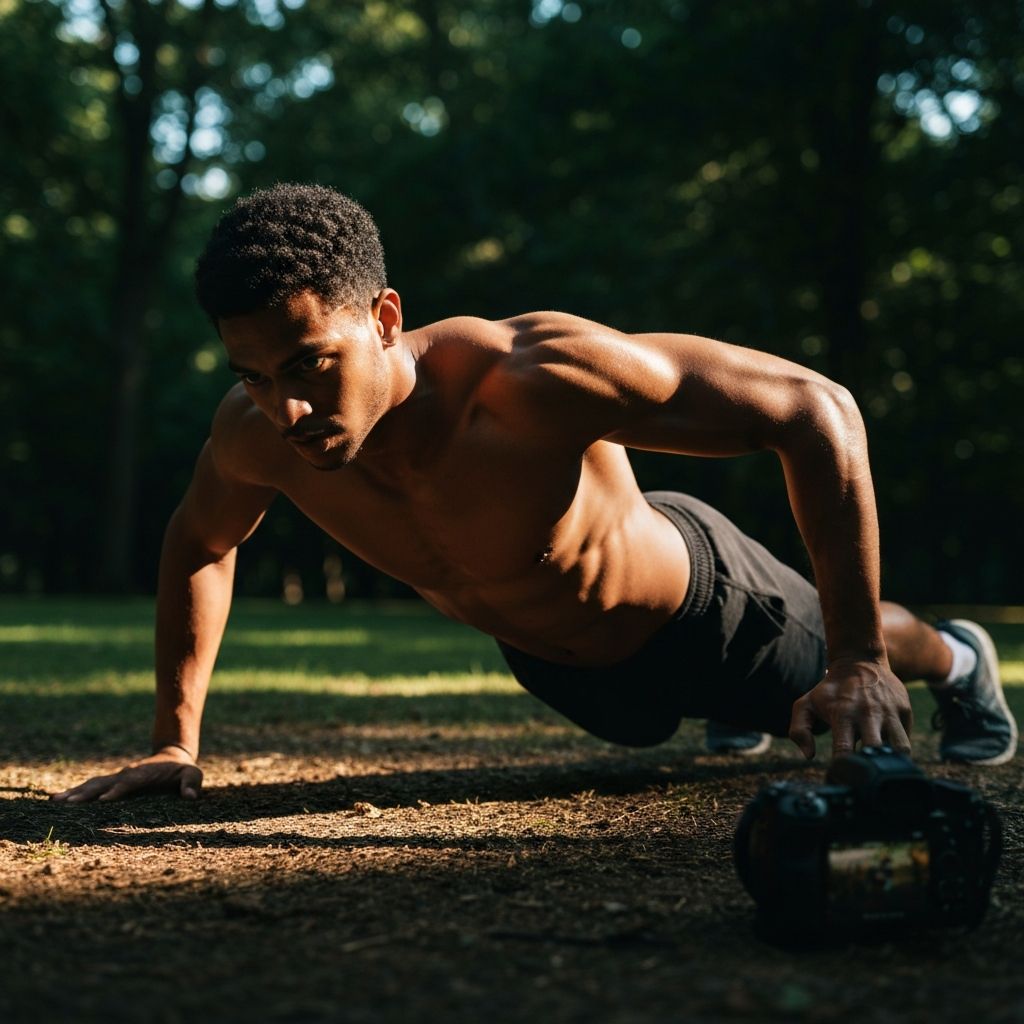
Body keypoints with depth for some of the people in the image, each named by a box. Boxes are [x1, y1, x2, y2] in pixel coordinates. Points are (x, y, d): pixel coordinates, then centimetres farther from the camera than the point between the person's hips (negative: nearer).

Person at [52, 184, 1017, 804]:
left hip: (696, 605, -5)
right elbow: (198, 544, -4)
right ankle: (732, 709, 74)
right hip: (552, 662, 5)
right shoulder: (255, 433, -30)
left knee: (843, 705, 27)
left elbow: (814, 410, -42)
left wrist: (859, 661, -43)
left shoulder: (531, 375, -48)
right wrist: (175, 742, -10)